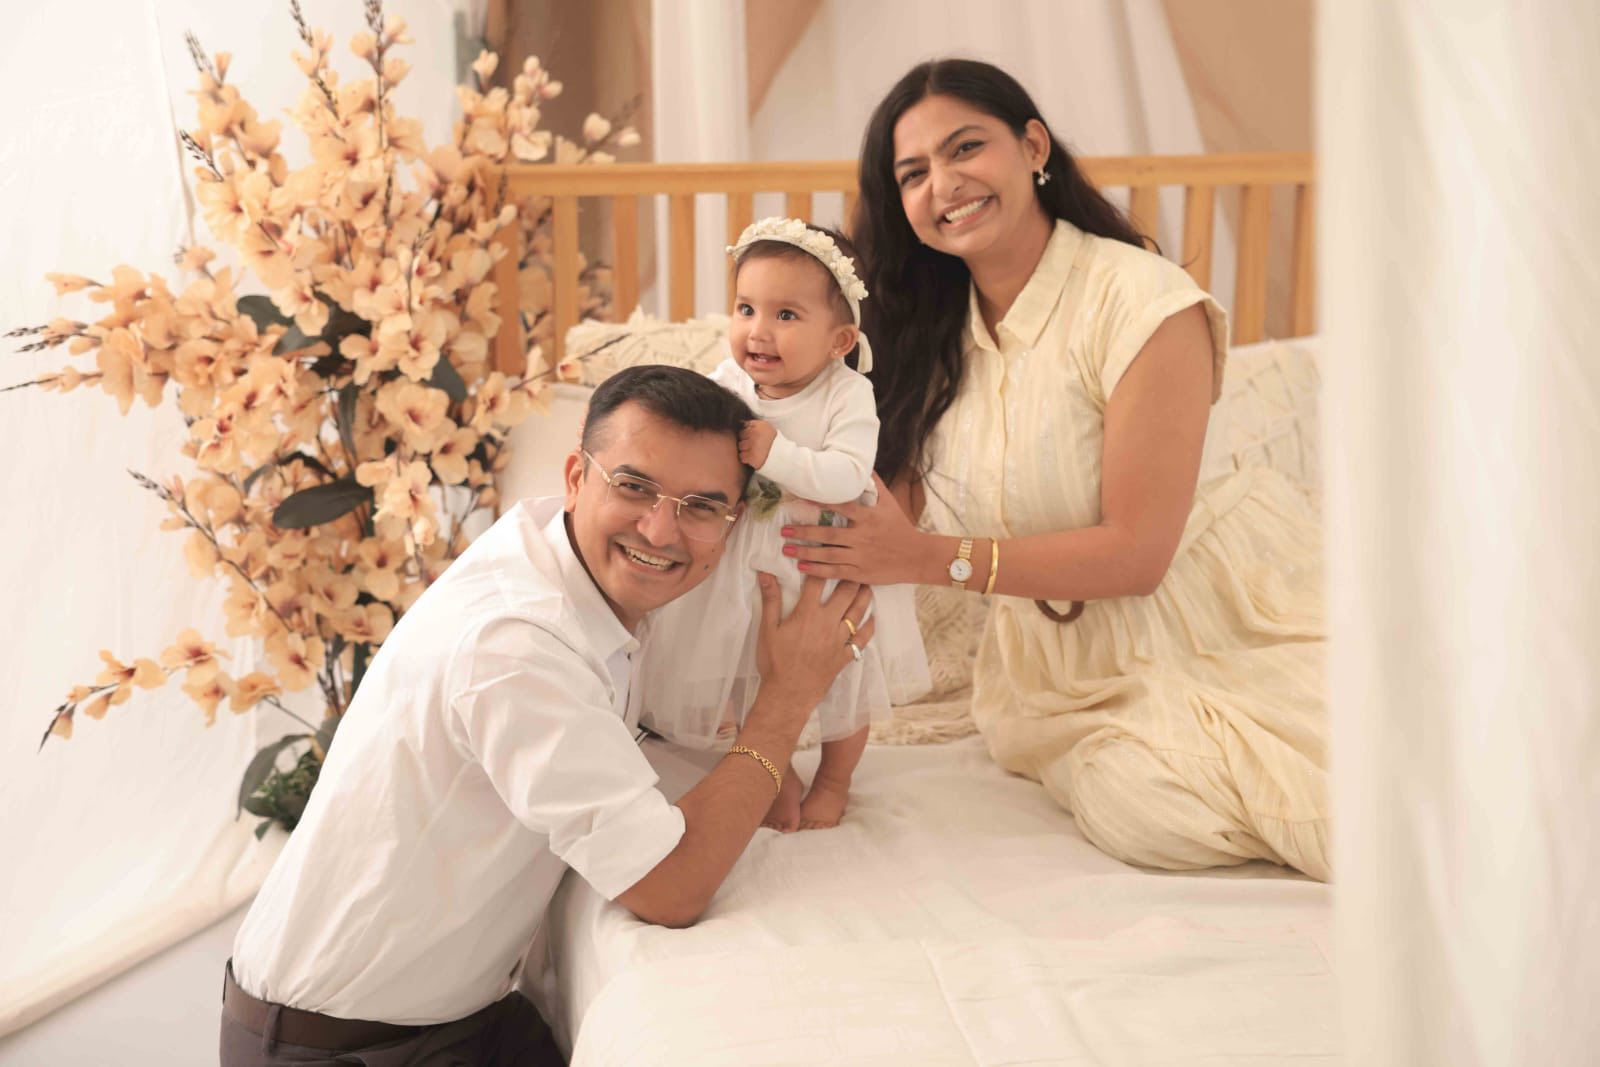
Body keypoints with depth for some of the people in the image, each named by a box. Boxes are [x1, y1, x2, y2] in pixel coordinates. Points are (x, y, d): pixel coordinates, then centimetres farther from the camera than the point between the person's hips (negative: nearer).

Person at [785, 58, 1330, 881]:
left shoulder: (1139, 301, -17)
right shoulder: (929, 330, 2)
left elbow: (1135, 552, -18)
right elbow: (902, 520, -3)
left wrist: (933, 557, -23)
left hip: (1229, 618, -4)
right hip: (1061, 649, 4)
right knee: (1145, 815, -26)